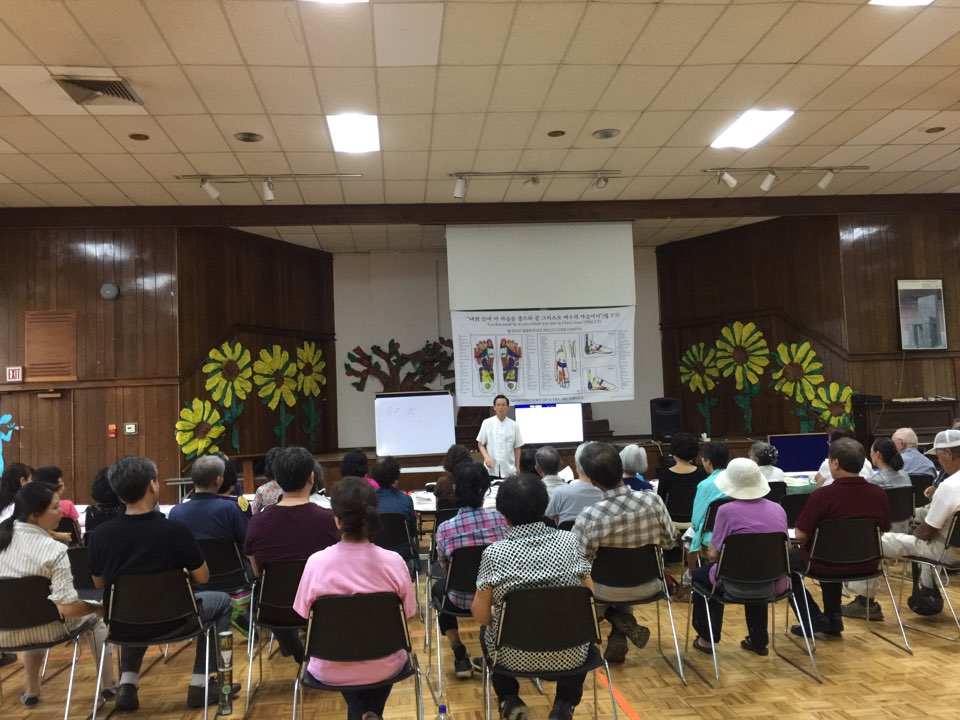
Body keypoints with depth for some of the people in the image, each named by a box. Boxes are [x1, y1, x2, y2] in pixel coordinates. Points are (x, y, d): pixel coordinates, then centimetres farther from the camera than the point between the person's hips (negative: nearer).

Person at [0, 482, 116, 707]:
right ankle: (109, 685, 25)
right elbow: (67, 608, -25)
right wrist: (99, 607, -7)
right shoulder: (54, 550, -24)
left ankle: (31, 690, 39)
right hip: (44, 629, -5)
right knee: (96, 613, 21)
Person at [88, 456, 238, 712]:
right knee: (222, 601, 22)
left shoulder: (100, 534, -12)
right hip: (170, 621, -4)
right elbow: (202, 577, -9)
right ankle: (201, 684, 16)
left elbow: (99, 583, 5)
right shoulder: (176, 530, -21)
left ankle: (127, 684, 24)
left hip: (121, 625, 4)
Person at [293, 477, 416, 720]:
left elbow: (306, 616, -7)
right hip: (383, 667, 0)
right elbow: (406, 615, -7)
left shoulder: (316, 562, -20)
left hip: (331, 670, 1)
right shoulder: (394, 562, -19)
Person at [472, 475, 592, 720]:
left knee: (487, 631, 33)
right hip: (568, 654, 1)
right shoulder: (569, 541, -9)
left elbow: (481, 615, -12)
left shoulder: (495, 553, -16)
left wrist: (486, 609, 11)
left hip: (514, 655, 0)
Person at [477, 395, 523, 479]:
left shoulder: (514, 425, 1)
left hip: (509, 471, 1)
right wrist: (486, 457, -11)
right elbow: (480, 444, 5)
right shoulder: (487, 423, -1)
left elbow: (517, 448, 8)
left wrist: (517, 467, 8)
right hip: (491, 470, -1)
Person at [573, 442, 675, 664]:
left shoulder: (589, 516, -31)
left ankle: (622, 622, 14)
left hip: (608, 590, -3)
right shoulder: (653, 501, -21)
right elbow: (670, 541, -6)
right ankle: (621, 632, 25)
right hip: (648, 585, 3)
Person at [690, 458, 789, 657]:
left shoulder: (727, 510, -14)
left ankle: (707, 638, 32)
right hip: (776, 585, 5)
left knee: (700, 574, 25)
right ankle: (758, 641, 44)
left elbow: (713, 554, -11)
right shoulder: (778, 509, 2)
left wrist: (712, 553, 13)